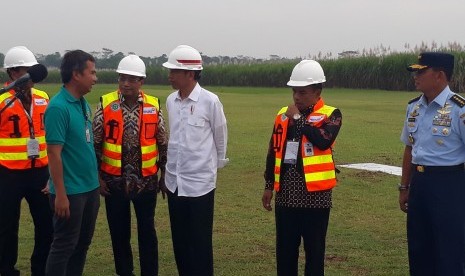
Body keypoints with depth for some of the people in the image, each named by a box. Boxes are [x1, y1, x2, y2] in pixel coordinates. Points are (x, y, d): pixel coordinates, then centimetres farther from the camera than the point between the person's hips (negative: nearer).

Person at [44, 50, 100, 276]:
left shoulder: (83, 104, 8)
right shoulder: (58, 107, -17)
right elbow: (54, 153, -19)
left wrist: (96, 180, 13)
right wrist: (60, 194, -20)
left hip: (90, 187, 8)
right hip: (71, 191, -8)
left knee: (83, 242, 17)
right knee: (64, 245, 3)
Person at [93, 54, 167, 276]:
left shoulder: (153, 106, -2)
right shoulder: (105, 105, -5)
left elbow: (162, 143, 5)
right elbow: (95, 144, -2)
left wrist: (164, 174, 5)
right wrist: (97, 177, -3)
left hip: (146, 181, 0)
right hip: (114, 181, 0)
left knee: (147, 230, 7)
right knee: (119, 231, 10)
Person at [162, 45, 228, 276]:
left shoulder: (210, 101, -12)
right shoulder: (170, 100, 4)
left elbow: (221, 136, -1)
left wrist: (217, 163, 9)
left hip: (199, 181, -5)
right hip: (174, 180, 5)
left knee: (200, 241, 3)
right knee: (179, 239, 13)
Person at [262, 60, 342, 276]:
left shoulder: (330, 115, -4)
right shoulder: (283, 114, 10)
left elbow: (324, 141, -25)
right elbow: (274, 152, 15)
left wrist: (298, 119, -16)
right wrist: (269, 186, 14)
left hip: (314, 193, -4)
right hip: (286, 193, 5)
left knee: (314, 250, 6)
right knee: (285, 249, 12)